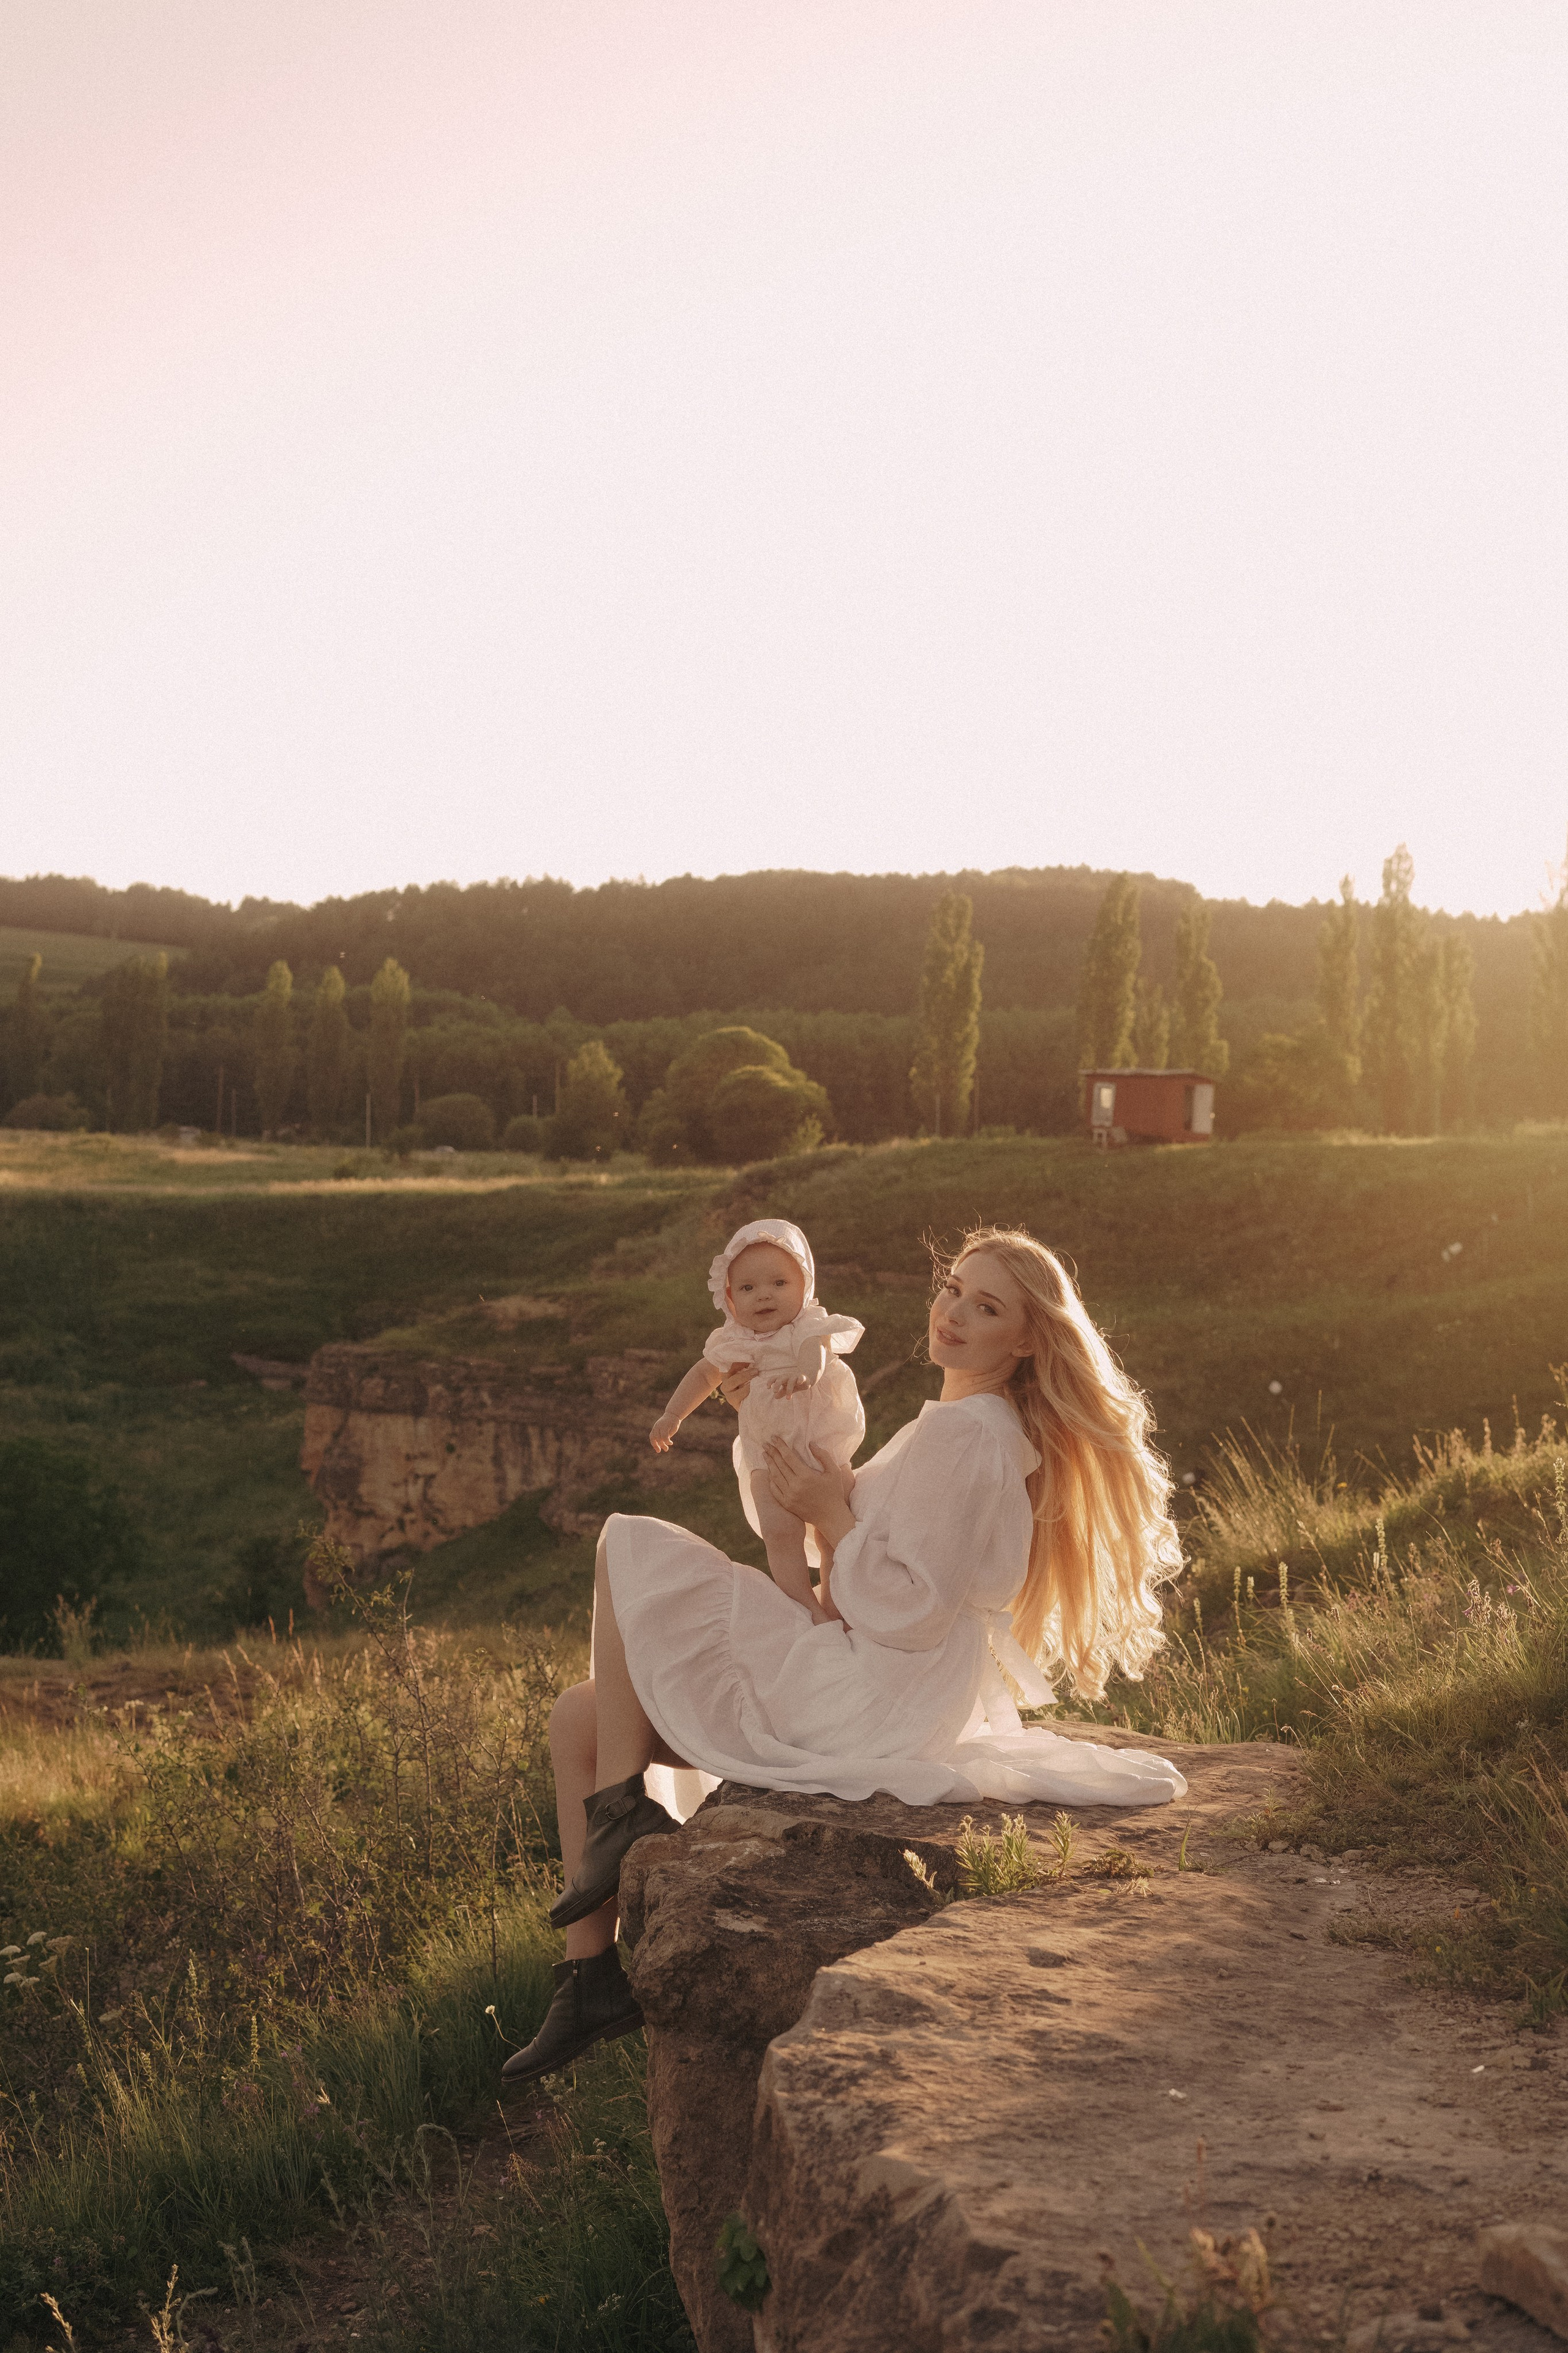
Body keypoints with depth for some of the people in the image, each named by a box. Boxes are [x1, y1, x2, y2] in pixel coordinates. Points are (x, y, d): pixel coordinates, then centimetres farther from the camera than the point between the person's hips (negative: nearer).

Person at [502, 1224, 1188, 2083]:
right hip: (867, 1696, 10)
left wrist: (830, 1515, -12)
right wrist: (777, 1421, 18)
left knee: (628, 1548, -5)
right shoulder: (974, 1426, 14)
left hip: (861, 1710, -10)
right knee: (577, 1716, 9)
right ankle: (591, 1972, 6)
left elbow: (911, 1611, -22)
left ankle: (620, 1811, -3)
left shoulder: (966, 1437, -18)